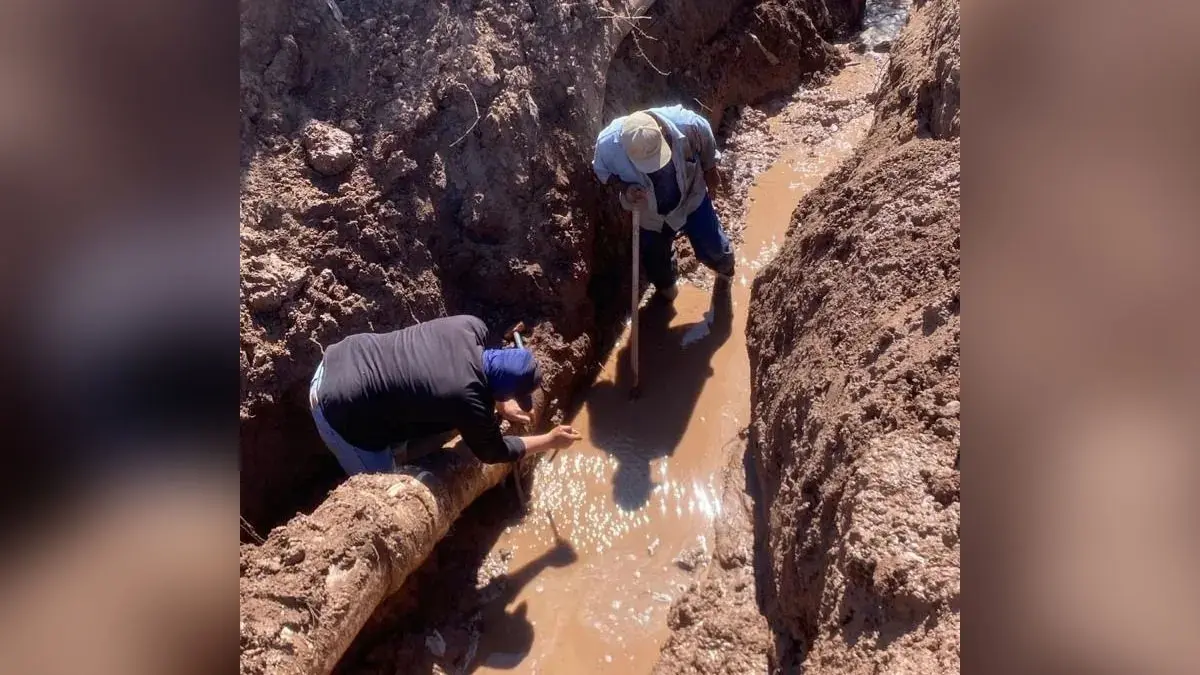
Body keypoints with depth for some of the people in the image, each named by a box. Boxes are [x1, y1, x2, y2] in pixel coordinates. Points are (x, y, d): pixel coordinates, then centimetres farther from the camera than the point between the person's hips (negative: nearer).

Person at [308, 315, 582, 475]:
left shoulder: (470, 328, -10)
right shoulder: (468, 401, -27)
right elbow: (492, 452, -5)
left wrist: (500, 405, 18)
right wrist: (550, 440, 3)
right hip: (342, 413, -8)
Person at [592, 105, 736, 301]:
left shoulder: (683, 123, -37)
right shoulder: (608, 144, -35)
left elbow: (706, 139, -12)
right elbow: (601, 170, -11)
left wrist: (710, 170, 5)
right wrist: (625, 188, -30)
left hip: (691, 199, 0)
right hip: (649, 213, 0)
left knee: (712, 248, 19)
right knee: (656, 260, 22)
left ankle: (724, 267, 59)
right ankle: (666, 285, 60)